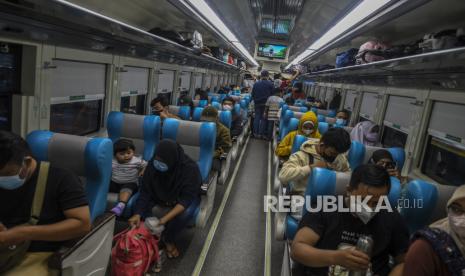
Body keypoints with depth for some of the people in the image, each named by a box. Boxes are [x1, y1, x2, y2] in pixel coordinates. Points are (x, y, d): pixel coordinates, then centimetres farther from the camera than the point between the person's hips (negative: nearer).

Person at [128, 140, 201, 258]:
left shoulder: (190, 168, -33)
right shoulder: (153, 164, -23)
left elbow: (187, 199, -35)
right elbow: (145, 191, -20)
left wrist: (166, 218, -46)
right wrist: (138, 213, -36)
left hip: (184, 197, -3)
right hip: (160, 195, 3)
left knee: (186, 212, -34)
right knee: (138, 203, -22)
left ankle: (168, 239, -5)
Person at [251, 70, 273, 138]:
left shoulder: (256, 84, 3)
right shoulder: (270, 84, -6)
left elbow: (253, 94, 8)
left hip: (257, 103, 3)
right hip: (266, 104, -2)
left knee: (257, 117, 10)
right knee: (263, 118, 4)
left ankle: (255, 132, 9)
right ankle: (260, 133, 3)